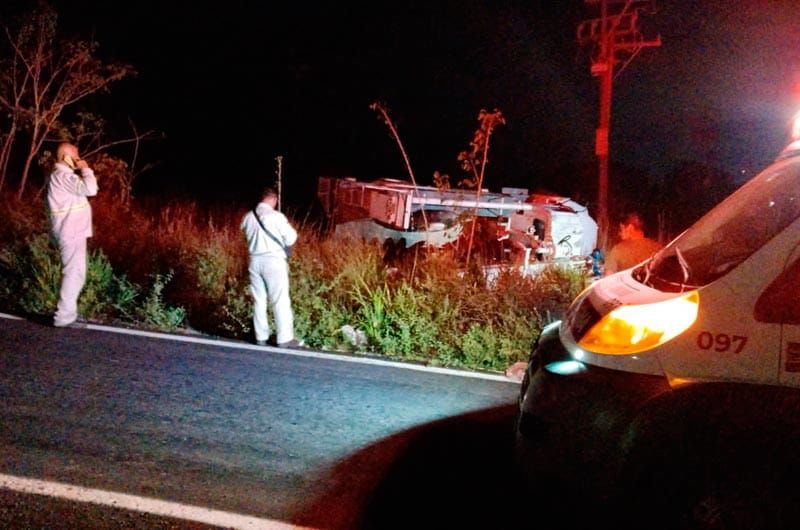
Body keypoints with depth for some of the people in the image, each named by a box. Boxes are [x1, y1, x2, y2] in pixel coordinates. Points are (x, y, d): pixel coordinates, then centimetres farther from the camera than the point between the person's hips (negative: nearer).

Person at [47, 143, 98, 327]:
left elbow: (82, 189, 23)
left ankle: (67, 312, 22)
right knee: (74, 273, -10)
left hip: (72, 231, 11)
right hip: (71, 232, -11)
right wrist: (86, 170, -15)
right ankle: (64, 316, -8)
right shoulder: (62, 176, -17)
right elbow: (90, 189, -26)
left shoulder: (62, 175, 17)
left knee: (74, 272, 16)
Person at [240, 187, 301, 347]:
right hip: (274, 260, -5)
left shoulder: (248, 217, 4)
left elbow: (248, 236, 13)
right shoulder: (276, 217, -12)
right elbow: (290, 239, -8)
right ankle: (284, 338, -1)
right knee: (280, 301, -1)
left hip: (255, 260, 5)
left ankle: (261, 337, 14)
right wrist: (291, 230, 11)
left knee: (259, 300, 11)